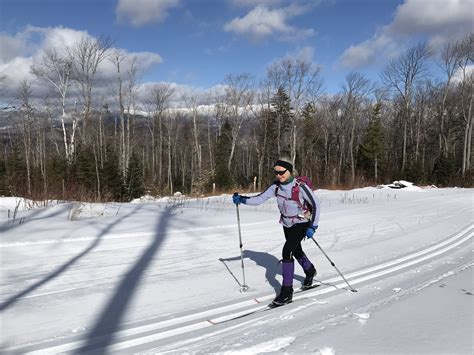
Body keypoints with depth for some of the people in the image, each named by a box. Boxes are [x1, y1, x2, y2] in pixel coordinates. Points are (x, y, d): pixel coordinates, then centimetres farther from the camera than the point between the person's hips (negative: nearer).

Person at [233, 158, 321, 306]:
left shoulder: (300, 186, -25)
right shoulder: (276, 186, -10)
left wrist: (312, 226, -21)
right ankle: (310, 271, 54)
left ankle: (287, 291, -11)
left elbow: (315, 204, -17)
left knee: (287, 251, -19)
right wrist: (242, 199, -25)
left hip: (301, 223, -6)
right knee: (296, 251, 22)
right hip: (287, 224, 6)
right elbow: (260, 198, -11)